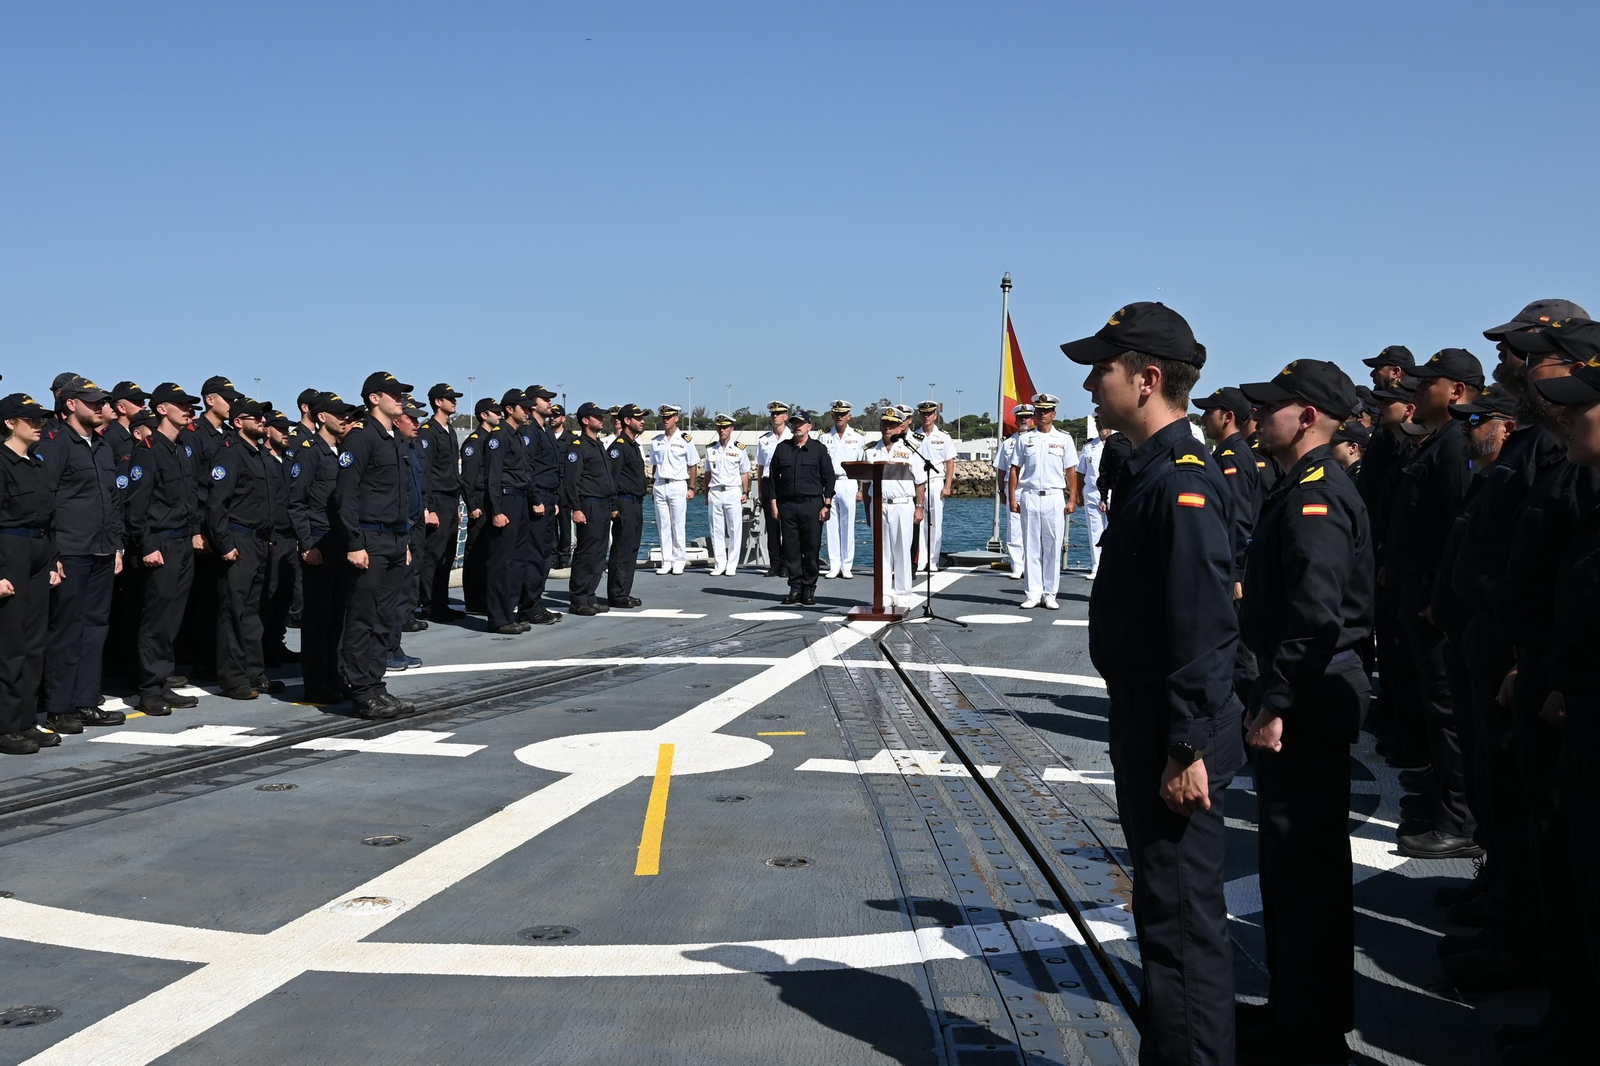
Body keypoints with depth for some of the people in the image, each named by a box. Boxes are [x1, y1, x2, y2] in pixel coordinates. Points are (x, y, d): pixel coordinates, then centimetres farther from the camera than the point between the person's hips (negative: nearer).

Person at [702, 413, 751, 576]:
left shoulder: (739, 449, 3)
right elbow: (707, 473, 14)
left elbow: (744, 473, 7)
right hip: (715, 493, 2)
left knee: (734, 530, -3)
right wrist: (706, 495, 11)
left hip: (733, 493, -2)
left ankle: (731, 565, 2)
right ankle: (719, 565, 8)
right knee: (716, 531, 2)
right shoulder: (710, 449, 10)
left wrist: (745, 493, -1)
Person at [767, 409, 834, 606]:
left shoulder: (819, 449, 4)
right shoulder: (782, 448, 11)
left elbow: (829, 478, 3)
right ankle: (795, 588, 9)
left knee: (812, 549, -1)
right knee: (791, 549, 2)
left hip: (812, 505, -2)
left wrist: (827, 505, -4)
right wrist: (774, 504, 5)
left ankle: (809, 588, 7)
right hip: (787, 505, 2)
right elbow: (774, 477, 12)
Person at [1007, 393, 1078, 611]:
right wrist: (1012, 498, 2)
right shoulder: (1024, 439, 9)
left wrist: (1072, 500, -1)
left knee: (1053, 548, 0)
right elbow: (1015, 469, 9)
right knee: (1030, 547, 2)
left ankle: (1050, 594, 7)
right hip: (1029, 497, 1)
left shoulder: (1064, 439, 6)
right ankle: (1032, 594, 6)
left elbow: (1071, 471, 5)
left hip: (1055, 497, -1)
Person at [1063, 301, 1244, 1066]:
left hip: (1175, 741, -11)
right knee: (1164, 911, 20)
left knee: (1182, 920, -1)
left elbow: (1204, 627, -24)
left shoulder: (1181, 480, -19)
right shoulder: (1151, 471, 13)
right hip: (1146, 727, 11)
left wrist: (1187, 750, -23)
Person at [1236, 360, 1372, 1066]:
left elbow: (1316, 617, -26)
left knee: (1303, 862, -1)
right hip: (1310, 694, 11)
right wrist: (1270, 695, 19)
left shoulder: (1315, 497, -18)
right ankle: (1298, 1007, 30)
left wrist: (1275, 705, -24)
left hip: (1308, 701, -11)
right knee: (1295, 856, 18)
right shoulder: (1304, 488, 14)